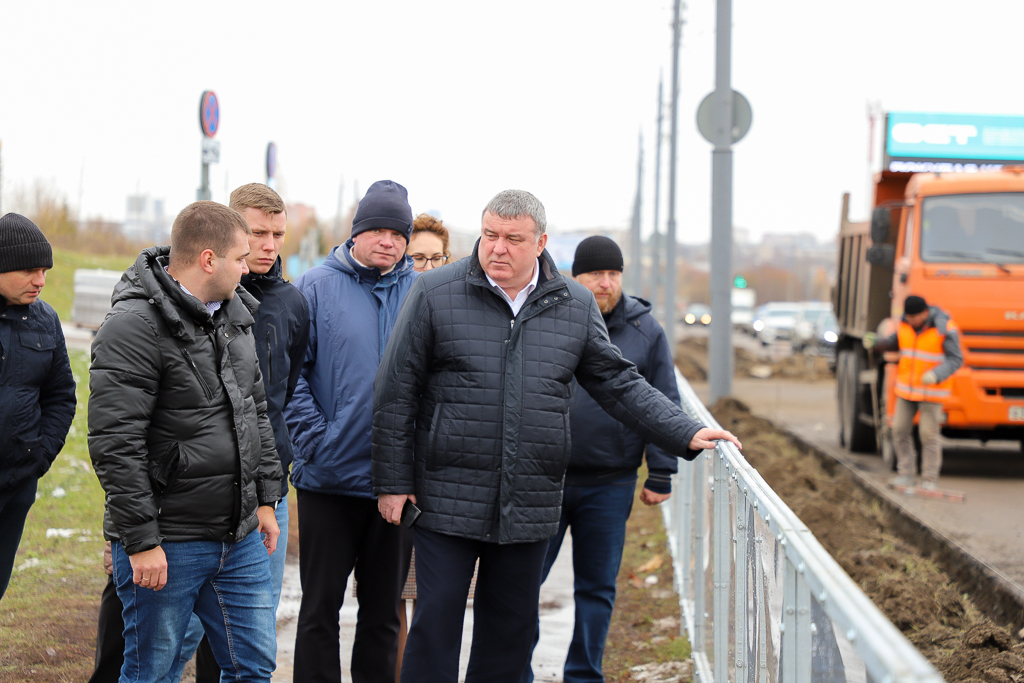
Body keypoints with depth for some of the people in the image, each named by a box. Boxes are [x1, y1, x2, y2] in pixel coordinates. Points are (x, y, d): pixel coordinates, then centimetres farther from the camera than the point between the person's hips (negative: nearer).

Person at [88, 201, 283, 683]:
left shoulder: (235, 314, 12)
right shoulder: (135, 326, -16)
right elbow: (114, 444, -20)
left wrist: (266, 498, 18)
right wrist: (141, 539, -21)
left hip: (240, 536, 8)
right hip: (167, 543, -8)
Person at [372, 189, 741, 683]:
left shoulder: (576, 306, 6)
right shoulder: (435, 294, -3)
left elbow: (619, 384, 12)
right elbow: (396, 394, 0)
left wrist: (686, 435, 2)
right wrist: (392, 481, -3)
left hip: (530, 507, 3)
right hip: (447, 501, -3)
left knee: (512, 626, 11)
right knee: (436, 621, -4)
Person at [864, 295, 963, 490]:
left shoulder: (945, 329, -17)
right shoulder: (905, 324, 0)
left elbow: (955, 360, -17)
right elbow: (894, 343, 15)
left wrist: (936, 375, -33)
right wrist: (875, 342, -5)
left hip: (932, 391, -6)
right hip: (906, 388, 6)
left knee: (929, 434, -4)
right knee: (900, 430, 3)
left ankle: (930, 479, 6)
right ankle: (906, 474, 13)